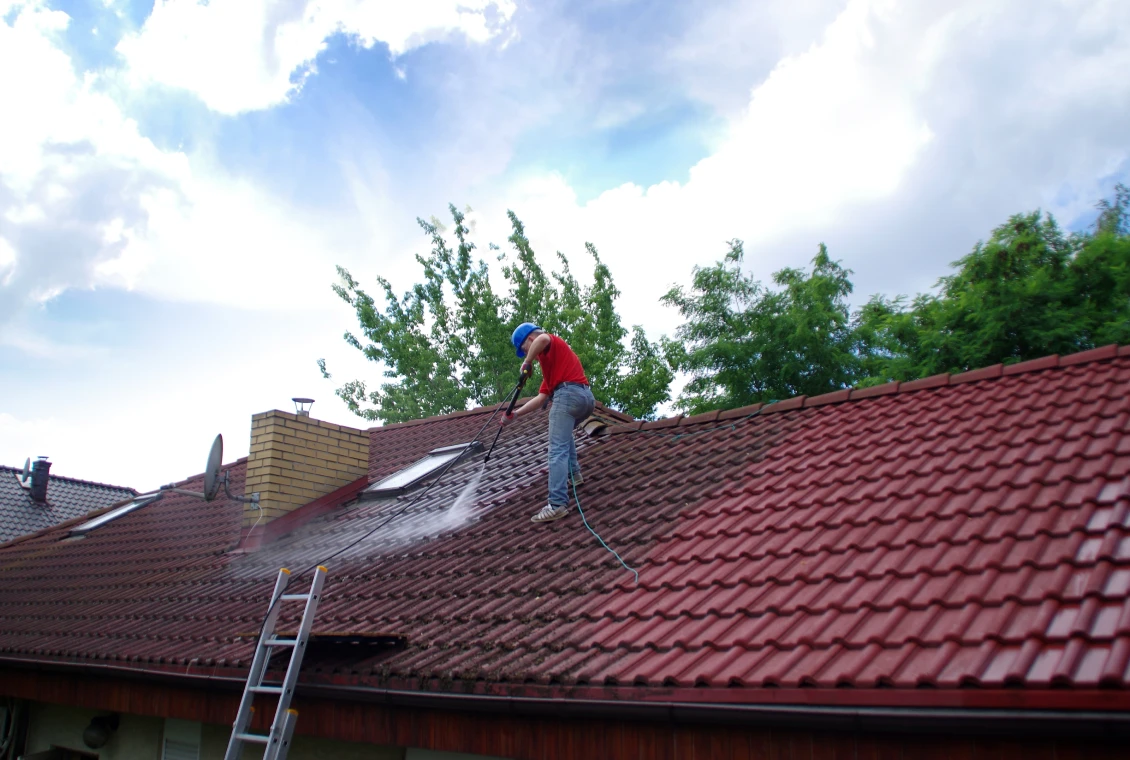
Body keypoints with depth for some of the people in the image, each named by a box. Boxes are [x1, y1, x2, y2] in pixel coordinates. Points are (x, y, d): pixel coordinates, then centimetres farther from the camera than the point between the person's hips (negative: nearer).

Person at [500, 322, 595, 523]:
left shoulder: (552, 343, 8)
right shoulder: (550, 360, 32)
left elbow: (542, 339, -21)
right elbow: (541, 398, 26)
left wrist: (527, 363, -9)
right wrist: (516, 414, 21)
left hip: (567, 393, -10)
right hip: (586, 397, 10)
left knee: (557, 451, -13)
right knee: (564, 430, 38)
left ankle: (558, 504, -21)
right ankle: (573, 473, 34)